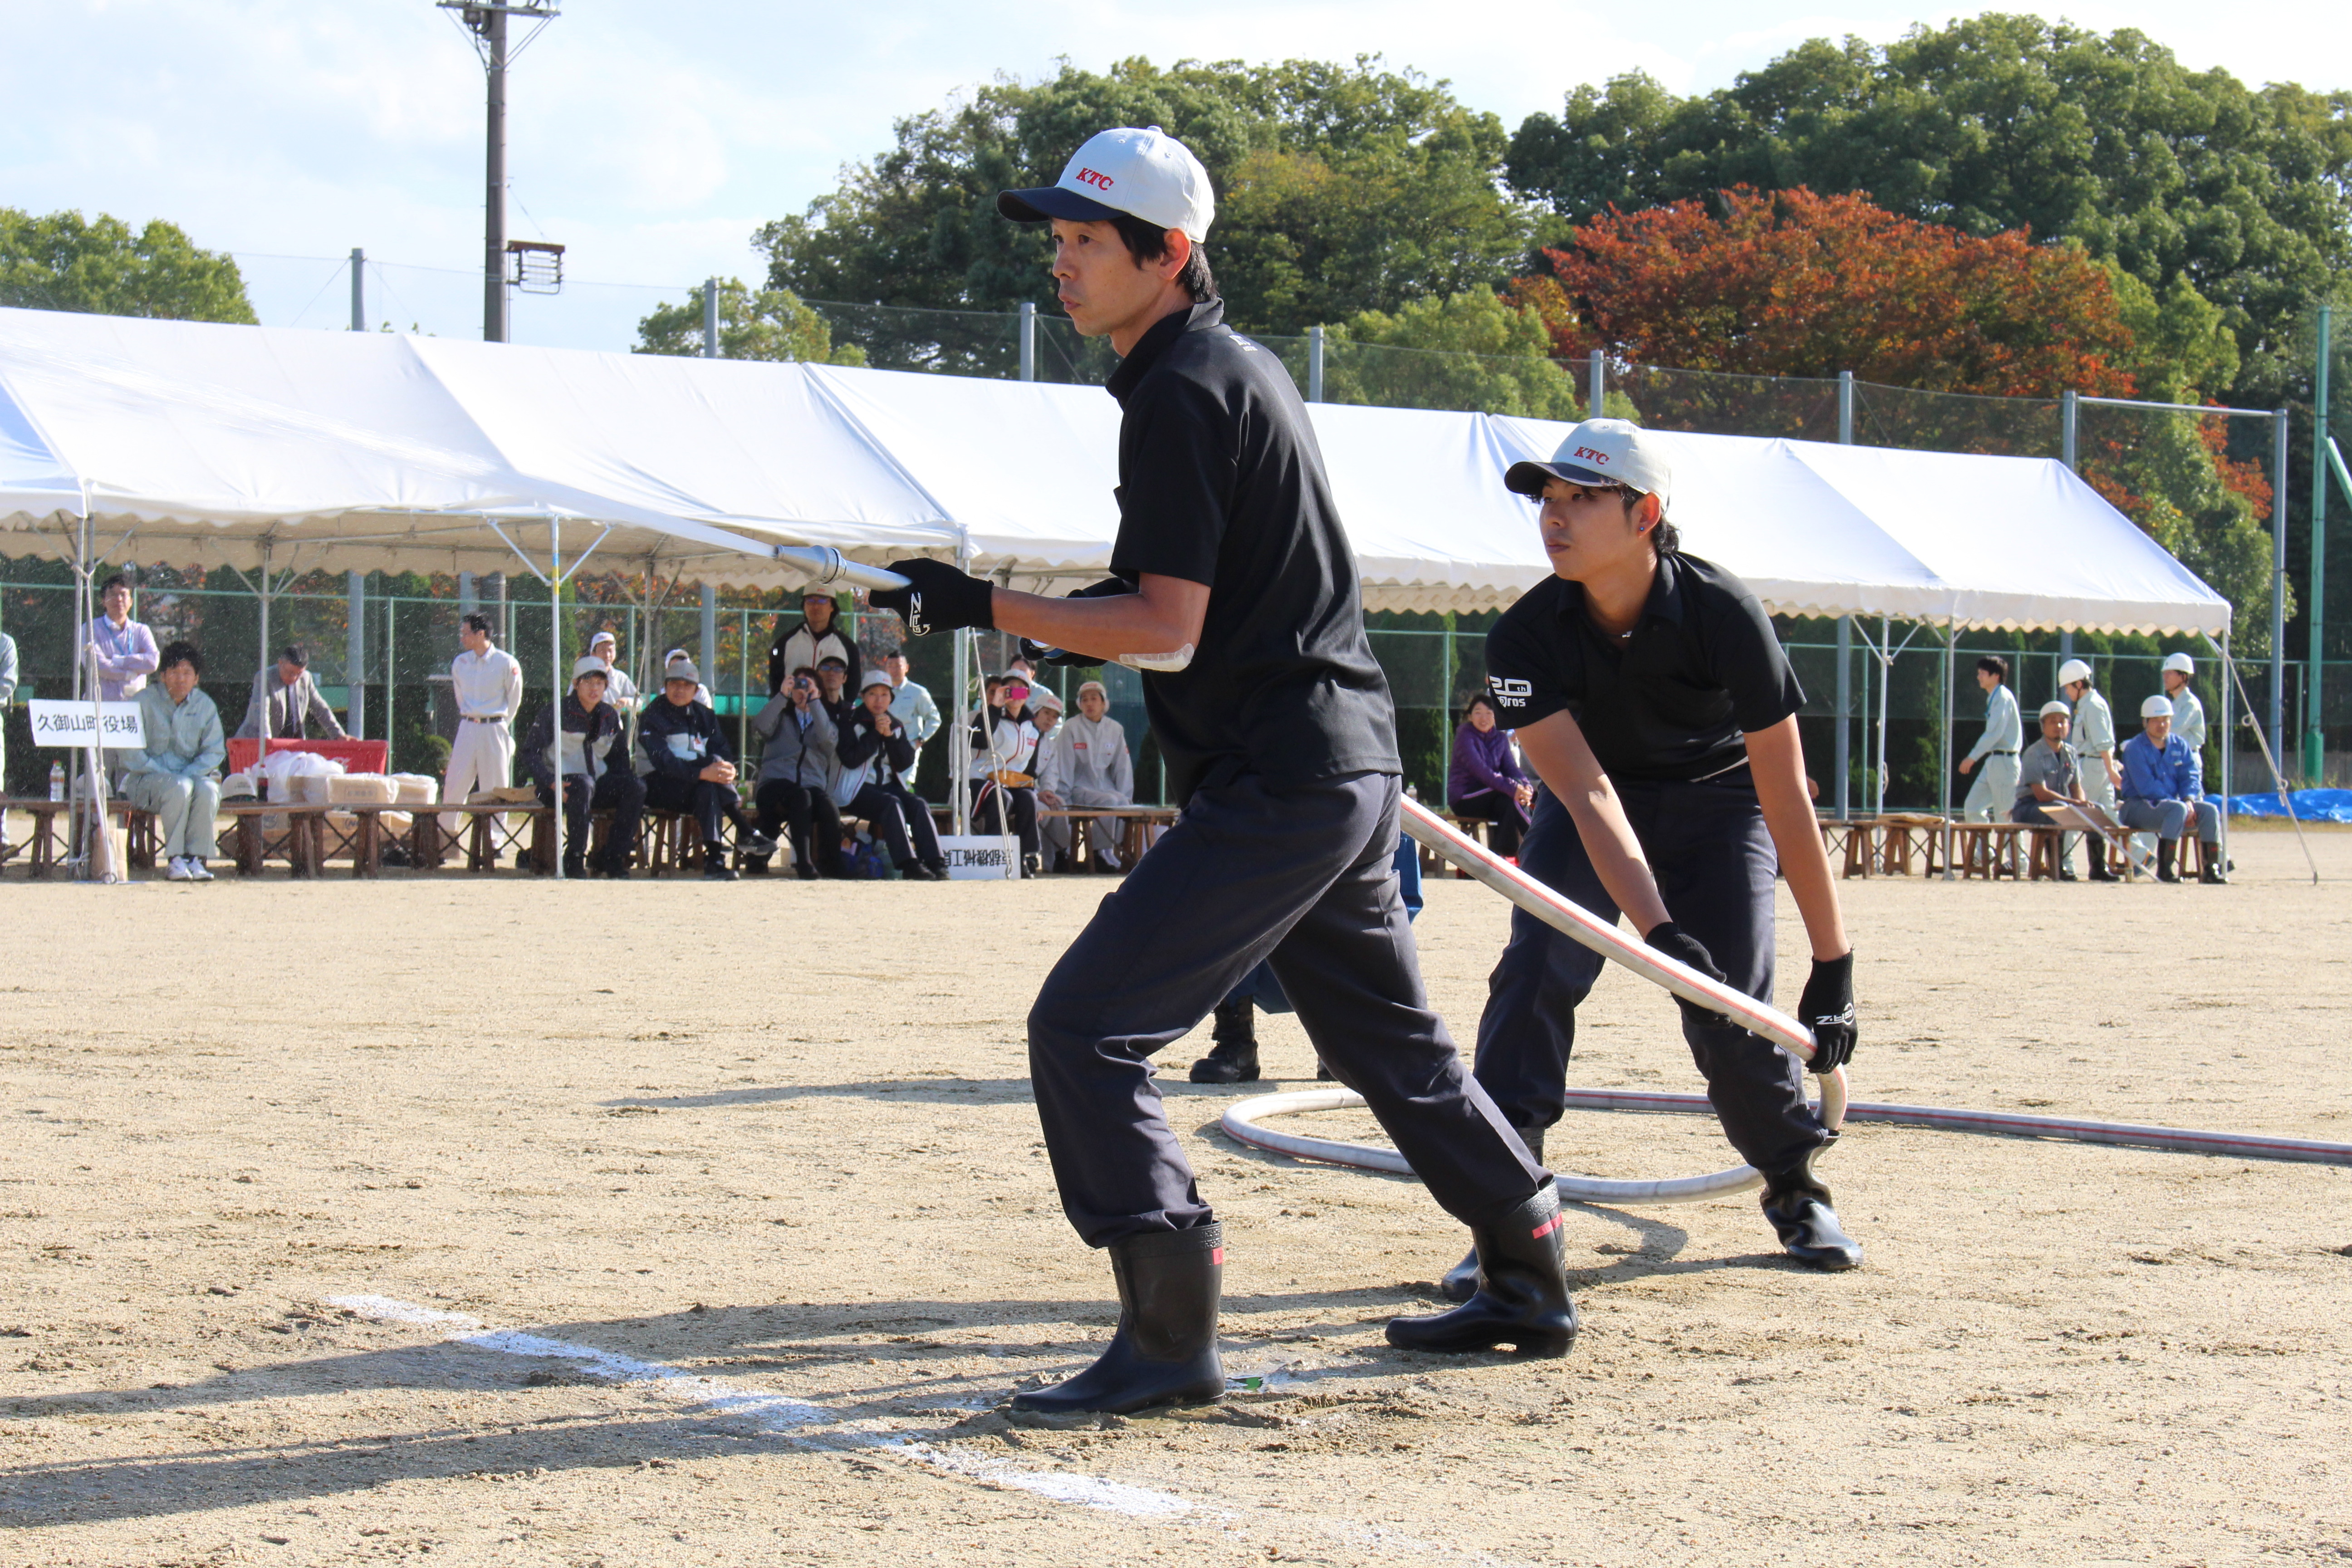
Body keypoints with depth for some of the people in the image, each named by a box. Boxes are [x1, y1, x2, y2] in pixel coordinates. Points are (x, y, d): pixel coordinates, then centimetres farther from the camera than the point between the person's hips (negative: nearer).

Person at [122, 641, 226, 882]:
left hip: (192, 773, 3)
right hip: (146, 779, -3)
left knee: (208, 789, -31)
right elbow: (130, 752, -6)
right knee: (179, 788, -35)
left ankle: (195, 858, -25)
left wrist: (190, 773, -14)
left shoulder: (204, 705, 8)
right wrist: (163, 774, -17)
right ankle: (174, 860, -29)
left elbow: (215, 751, 3)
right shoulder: (145, 700, -2)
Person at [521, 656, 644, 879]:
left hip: (599, 782, 5)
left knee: (636, 788, -21)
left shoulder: (611, 716, 10)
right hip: (560, 783, -5)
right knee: (583, 785, -39)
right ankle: (575, 861, -30)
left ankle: (612, 859, -18)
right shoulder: (555, 712, -5)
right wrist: (551, 783, -22)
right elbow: (530, 752, -7)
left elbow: (619, 758, 18)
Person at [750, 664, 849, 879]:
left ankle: (832, 864, -20)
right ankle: (804, 862, -39)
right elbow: (760, 728, -1)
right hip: (776, 786, -2)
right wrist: (782, 696, -7)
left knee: (830, 809, -33)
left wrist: (813, 701, -6)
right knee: (801, 796, -37)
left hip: (812, 786, 2)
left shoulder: (822, 718, 26)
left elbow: (829, 738, -1)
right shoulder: (782, 715, 24)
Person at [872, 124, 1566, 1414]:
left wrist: (984, 608, -21)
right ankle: (1530, 1288, 33)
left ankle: (1170, 1340, -15)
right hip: (1350, 772, 11)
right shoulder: (1247, 366, 17)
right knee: (1392, 1046, 23)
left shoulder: (1181, 392, -14)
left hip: (1276, 789, -11)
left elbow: (1168, 631, -20)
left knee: (1083, 1029, -13)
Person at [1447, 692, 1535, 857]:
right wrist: (1512, 788, -38)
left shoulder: (1500, 738, 9)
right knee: (1512, 798, -28)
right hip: (1463, 798, -6)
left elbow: (1512, 768, -1)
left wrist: (1526, 786, -25)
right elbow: (1480, 770, -26)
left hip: (1487, 797, 6)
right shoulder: (1465, 736, -12)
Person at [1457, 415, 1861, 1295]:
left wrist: (1833, 966, -28)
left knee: (1732, 1016, -10)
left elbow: (1787, 800, -28)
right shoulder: (1526, 637, -26)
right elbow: (1587, 794, -33)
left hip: (1717, 800, -1)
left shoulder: (1723, 615, -30)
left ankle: (1796, 1189, 17)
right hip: (1592, 805, 1)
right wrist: (1657, 932, -47)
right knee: (1537, 968, -21)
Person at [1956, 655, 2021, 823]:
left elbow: (1995, 733, -19)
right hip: (1992, 761, 10)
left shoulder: (2003, 697, -12)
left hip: (2003, 762, -10)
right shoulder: (1994, 697, 16)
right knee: (1972, 809, 5)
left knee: (2005, 816, -6)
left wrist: (1972, 757, -17)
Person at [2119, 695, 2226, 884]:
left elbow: (2191, 776, 3)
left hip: (2172, 802, 6)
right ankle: (2164, 869, -35)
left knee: (2209, 810, -16)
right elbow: (2146, 786, -18)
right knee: (2178, 809, -34)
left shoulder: (2179, 745, 10)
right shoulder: (2135, 748, -10)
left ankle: (2212, 868, -15)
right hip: (2138, 806, -6)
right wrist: (2180, 803, -22)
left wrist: (2189, 799, -18)